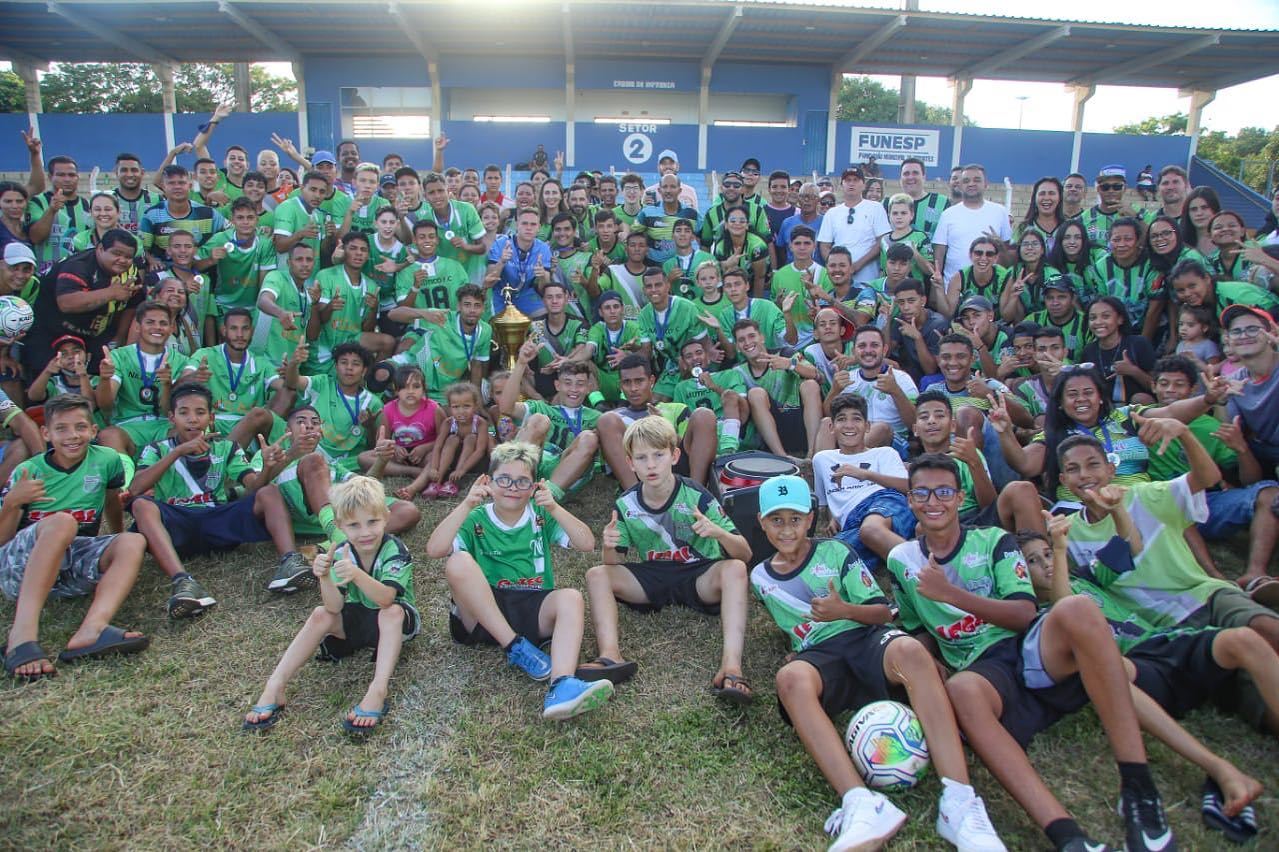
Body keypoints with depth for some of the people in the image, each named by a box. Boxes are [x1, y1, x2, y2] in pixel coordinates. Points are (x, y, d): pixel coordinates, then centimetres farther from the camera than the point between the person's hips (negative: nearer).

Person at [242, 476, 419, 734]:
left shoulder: (395, 551, -25)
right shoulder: (340, 553, -12)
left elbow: (385, 599, -40)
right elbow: (335, 607, -22)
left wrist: (357, 574, -58)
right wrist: (324, 577, -42)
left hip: (395, 622, -4)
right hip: (356, 619, 4)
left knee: (391, 612, -35)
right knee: (321, 615, -20)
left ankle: (378, 691, -44)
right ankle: (274, 688, -20)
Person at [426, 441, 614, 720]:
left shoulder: (541, 516, 11)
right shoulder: (476, 520, 7)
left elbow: (587, 544, -3)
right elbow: (434, 550, -11)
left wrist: (554, 509, -15)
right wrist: (466, 505, -17)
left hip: (533, 608, 1)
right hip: (484, 613, -1)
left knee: (571, 598, -29)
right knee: (459, 562, -27)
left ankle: (562, 686, -52)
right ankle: (517, 649, -23)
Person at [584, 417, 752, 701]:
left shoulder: (696, 496, -14)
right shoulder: (626, 504, -4)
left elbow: (744, 554, -14)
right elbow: (616, 562, 0)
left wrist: (718, 533, -36)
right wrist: (609, 546, -25)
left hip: (700, 576, -3)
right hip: (652, 578, 3)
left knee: (735, 569, -32)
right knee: (597, 574, -16)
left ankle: (731, 664, -44)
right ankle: (611, 656, -34)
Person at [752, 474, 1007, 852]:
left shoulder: (835, 552, 9)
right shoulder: (760, 577, 17)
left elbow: (883, 611, 6)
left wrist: (843, 611, -13)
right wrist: (797, 645, 8)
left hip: (865, 638, -1)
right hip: (819, 655, 1)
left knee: (909, 649, -38)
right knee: (790, 678, -38)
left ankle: (959, 802, -46)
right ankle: (860, 803, -51)